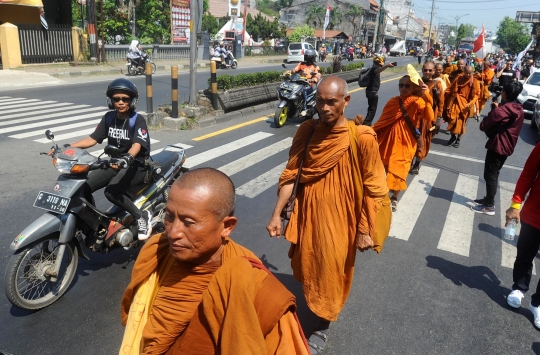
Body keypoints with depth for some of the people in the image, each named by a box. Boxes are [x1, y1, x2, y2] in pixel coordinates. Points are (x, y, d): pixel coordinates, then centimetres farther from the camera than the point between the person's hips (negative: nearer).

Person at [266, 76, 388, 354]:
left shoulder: (361, 138, -18)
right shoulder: (307, 131, -6)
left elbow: (373, 189, -12)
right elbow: (291, 175, -2)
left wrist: (365, 230, -10)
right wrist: (276, 214, -3)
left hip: (340, 219, -4)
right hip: (308, 214, 4)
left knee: (331, 271, 12)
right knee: (306, 266, 22)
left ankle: (323, 326, 39)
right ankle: (313, 305, 55)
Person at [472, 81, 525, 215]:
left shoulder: (501, 110, -19)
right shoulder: (519, 110, 8)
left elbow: (483, 126, -16)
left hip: (497, 146, -9)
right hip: (507, 147, 9)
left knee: (490, 175, -2)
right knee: (494, 174, 19)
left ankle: (489, 206, 3)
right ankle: (489, 199, 29)